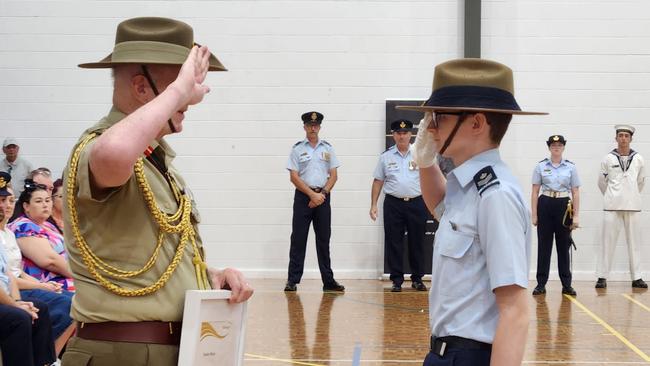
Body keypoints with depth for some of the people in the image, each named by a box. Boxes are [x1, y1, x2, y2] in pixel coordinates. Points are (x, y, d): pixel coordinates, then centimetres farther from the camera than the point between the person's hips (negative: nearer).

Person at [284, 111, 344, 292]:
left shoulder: (327, 148, 9)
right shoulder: (297, 149, 2)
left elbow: (333, 175, 7)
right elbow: (294, 177, -4)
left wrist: (322, 193, -8)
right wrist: (312, 195, -11)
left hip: (323, 196, 2)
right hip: (303, 196, -2)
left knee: (324, 240, 5)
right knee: (298, 239, -3)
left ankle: (328, 281, 9)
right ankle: (292, 280, 1)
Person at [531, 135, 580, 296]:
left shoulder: (571, 167, 4)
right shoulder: (540, 166, 3)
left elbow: (575, 193, 4)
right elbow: (535, 192, 3)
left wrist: (576, 215, -1)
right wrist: (534, 215, -2)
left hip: (564, 206, 0)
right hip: (545, 205, 0)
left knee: (564, 245, 5)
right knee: (544, 245, 1)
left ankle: (567, 284, 11)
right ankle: (541, 284, 6)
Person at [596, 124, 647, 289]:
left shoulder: (639, 160, 4)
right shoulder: (608, 159, 1)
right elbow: (601, 182, 12)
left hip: (633, 206, 1)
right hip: (612, 206, -1)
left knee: (634, 241, 3)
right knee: (608, 241, 0)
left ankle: (636, 277, 8)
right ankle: (602, 277, 3)